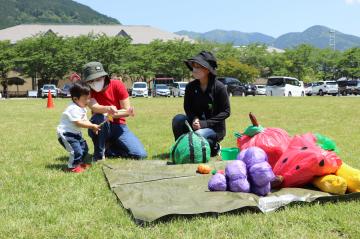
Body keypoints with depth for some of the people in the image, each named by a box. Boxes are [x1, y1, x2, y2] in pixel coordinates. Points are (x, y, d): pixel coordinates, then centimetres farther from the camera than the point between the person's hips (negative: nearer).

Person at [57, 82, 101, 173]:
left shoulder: (82, 108, 9)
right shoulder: (74, 109, -26)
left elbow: (85, 120, 9)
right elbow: (78, 123, -31)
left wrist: (93, 127, -9)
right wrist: (92, 126, -28)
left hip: (75, 133, 11)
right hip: (66, 134, -11)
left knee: (84, 148, 17)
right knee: (76, 151, -16)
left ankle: (79, 162, 35)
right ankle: (73, 167, 3)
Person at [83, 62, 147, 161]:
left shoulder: (117, 85, -8)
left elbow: (127, 111, -12)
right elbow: (94, 107, -31)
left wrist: (112, 114, -27)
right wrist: (107, 109, -52)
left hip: (118, 126, 1)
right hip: (100, 129, -1)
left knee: (140, 155, -18)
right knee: (99, 117, -39)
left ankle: (107, 149, 5)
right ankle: (99, 154, -18)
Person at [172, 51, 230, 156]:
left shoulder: (219, 87, -14)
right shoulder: (191, 86, -3)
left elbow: (226, 112, -11)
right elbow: (187, 107, 7)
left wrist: (205, 123, -19)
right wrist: (194, 119, -16)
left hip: (215, 128, -4)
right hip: (197, 123, 4)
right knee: (178, 119, -24)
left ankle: (213, 146, -1)